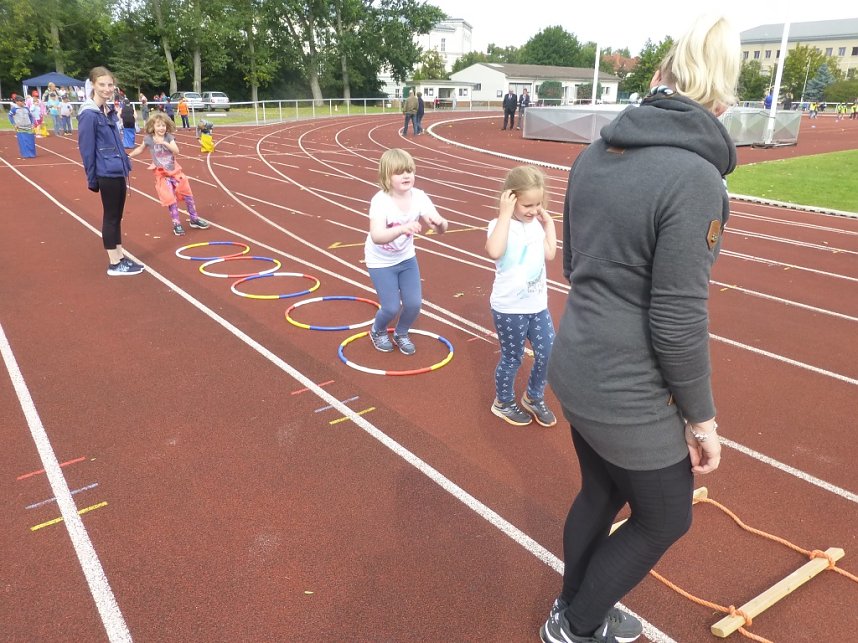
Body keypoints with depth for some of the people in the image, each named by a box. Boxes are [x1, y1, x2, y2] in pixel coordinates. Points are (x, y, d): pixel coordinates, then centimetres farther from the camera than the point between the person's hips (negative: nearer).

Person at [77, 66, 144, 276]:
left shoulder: (110, 110, 10)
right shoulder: (89, 114, -15)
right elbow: (86, 149, -14)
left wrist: (125, 163, 16)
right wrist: (92, 179, -12)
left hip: (118, 171, 8)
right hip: (107, 173, -8)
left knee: (117, 216, 14)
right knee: (111, 217, 0)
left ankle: (120, 257, 24)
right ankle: (114, 264, 9)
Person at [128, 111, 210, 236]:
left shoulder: (168, 137, -6)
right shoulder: (149, 139, -6)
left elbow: (176, 151, -20)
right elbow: (140, 148, 12)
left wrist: (164, 143, -30)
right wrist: (128, 155, 13)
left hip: (175, 170, 2)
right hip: (162, 174, -2)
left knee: (188, 195, 6)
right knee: (171, 199, -4)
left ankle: (194, 219, 20)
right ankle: (177, 224, 7)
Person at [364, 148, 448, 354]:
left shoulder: (419, 197, -17)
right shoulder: (380, 201, -29)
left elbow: (442, 229, -20)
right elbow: (376, 236, -43)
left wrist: (439, 222, -44)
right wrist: (402, 229, -60)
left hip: (406, 258, 4)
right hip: (381, 262, -4)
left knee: (414, 303, 0)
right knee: (391, 307, -6)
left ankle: (401, 334, 32)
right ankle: (377, 332, 30)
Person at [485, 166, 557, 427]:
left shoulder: (535, 224, 5)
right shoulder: (501, 225, -18)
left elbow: (549, 253, 9)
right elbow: (494, 251, -39)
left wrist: (548, 222, 8)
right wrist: (505, 213, -35)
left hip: (537, 304, 7)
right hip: (509, 308, -6)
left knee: (548, 354, 10)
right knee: (512, 359, 9)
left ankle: (534, 398, 34)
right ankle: (503, 402, 34)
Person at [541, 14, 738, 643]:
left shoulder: (595, 155, 1)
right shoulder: (694, 177, -22)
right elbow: (678, 321, -20)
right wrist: (701, 416, -7)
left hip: (577, 368, 7)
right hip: (628, 394, -7)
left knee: (600, 494, 26)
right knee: (665, 519, 18)